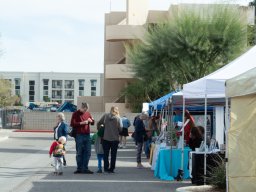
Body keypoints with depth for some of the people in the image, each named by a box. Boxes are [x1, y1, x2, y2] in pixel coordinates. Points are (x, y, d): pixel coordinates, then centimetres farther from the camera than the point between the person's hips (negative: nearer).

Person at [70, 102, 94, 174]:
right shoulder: (75, 114, -2)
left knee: (87, 152, 3)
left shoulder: (88, 113, 14)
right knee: (79, 153, 1)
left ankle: (85, 168, 9)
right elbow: (72, 124, -11)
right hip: (79, 135, -5)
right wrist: (82, 123, -17)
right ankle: (79, 169, 8)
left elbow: (93, 122, 23)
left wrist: (91, 121, 0)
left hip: (87, 135, 5)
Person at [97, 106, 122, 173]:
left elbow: (98, 123, -1)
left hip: (106, 138, 1)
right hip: (115, 138, -1)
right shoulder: (117, 118, -8)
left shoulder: (105, 116, -3)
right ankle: (111, 168, 7)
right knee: (113, 155, 9)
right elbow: (120, 129, -5)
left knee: (106, 154, 11)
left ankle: (106, 168, 6)